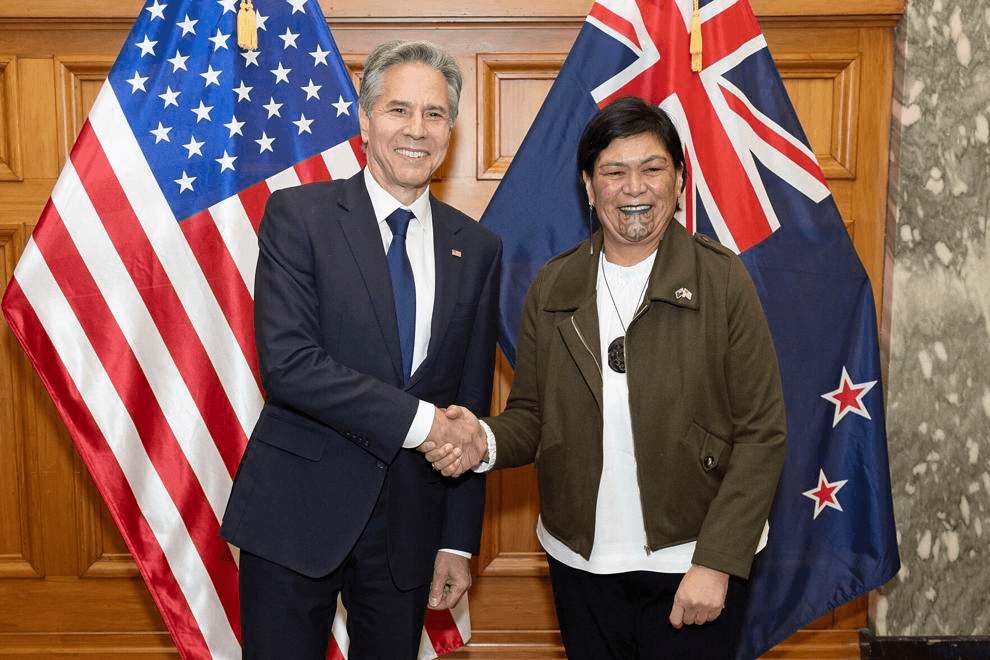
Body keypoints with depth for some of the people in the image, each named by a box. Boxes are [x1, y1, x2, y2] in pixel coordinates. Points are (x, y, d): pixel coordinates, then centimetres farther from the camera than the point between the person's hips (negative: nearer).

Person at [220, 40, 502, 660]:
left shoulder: (477, 247, 4)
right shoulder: (299, 214, -5)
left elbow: (471, 406, 6)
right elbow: (286, 363, -17)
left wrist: (459, 541, 5)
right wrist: (418, 419, -18)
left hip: (411, 523, 3)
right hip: (297, 515, -3)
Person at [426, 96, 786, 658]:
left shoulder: (724, 280, -7)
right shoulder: (552, 287, 2)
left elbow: (761, 434, -9)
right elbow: (533, 416, 7)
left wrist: (716, 563, -14)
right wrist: (485, 441, -15)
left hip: (693, 568, -3)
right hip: (580, 565, 3)